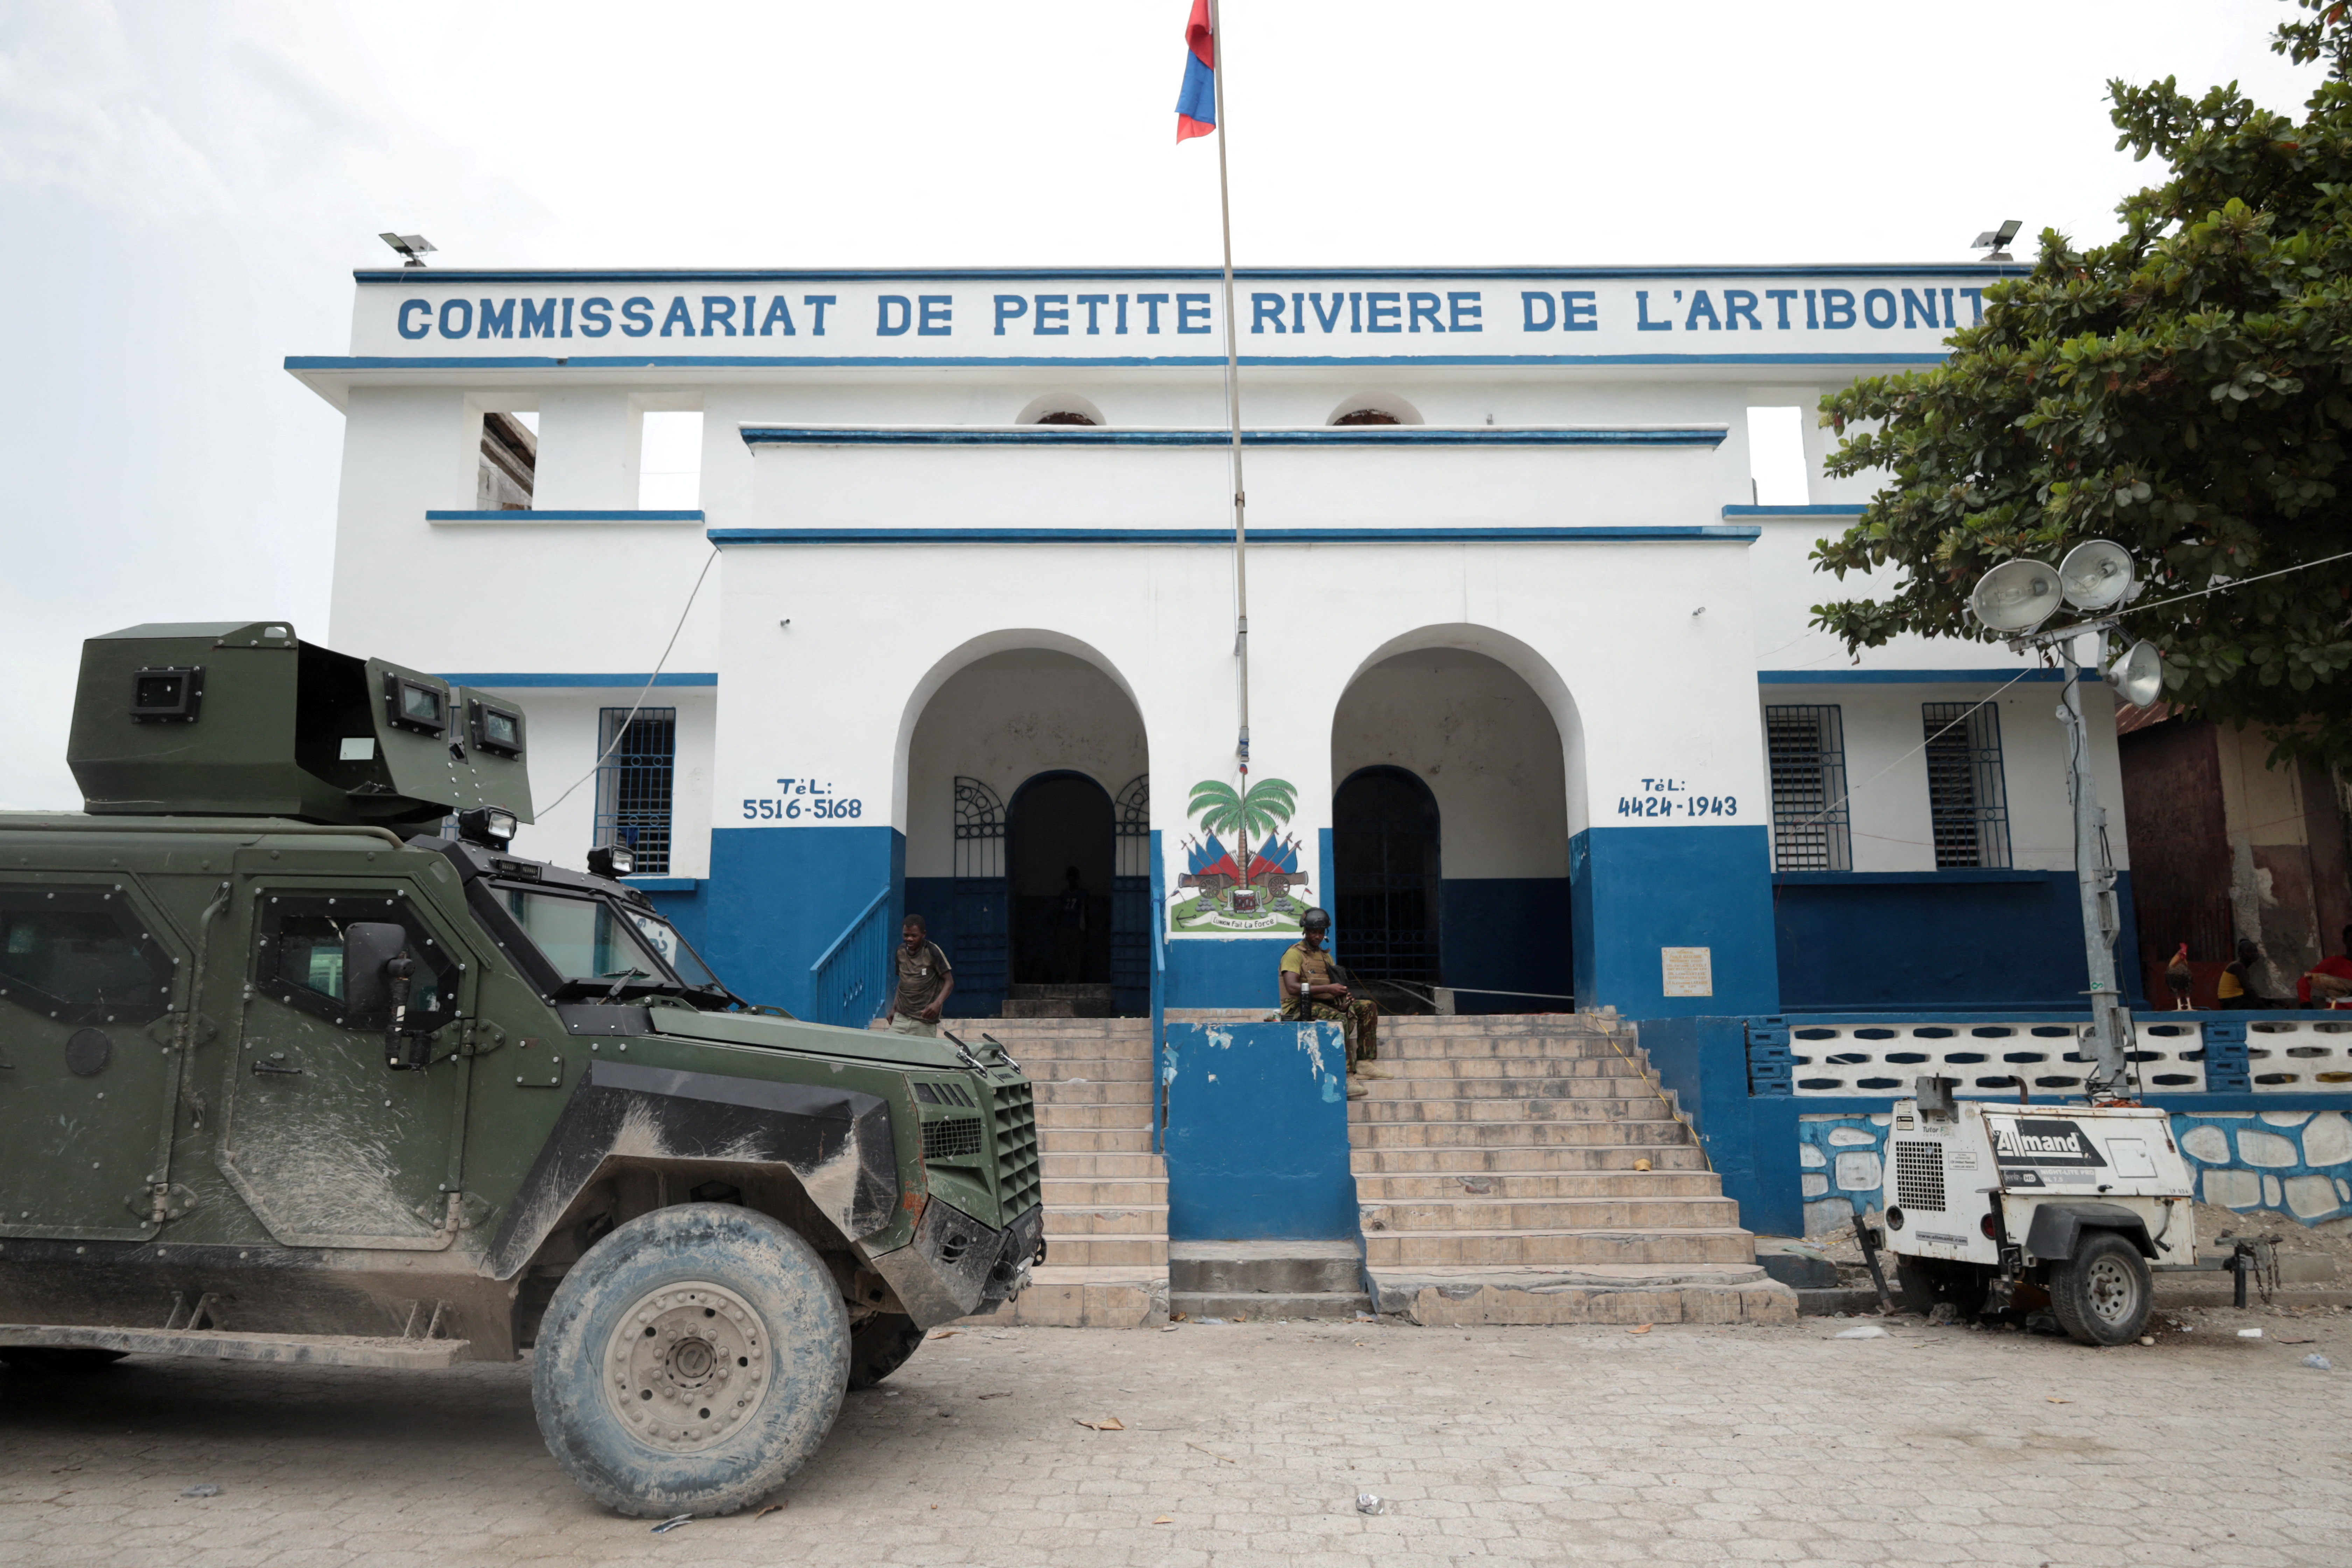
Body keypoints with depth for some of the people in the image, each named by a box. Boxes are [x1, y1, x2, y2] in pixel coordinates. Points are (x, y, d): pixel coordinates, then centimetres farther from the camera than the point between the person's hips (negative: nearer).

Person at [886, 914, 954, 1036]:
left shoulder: (933, 952, -9)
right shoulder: (901, 951, 8)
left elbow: (949, 981, -8)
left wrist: (937, 1003, -24)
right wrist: (894, 1008, 13)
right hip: (900, 1018, 5)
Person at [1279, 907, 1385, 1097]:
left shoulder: (1325, 956, 22)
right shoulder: (1295, 954, -5)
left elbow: (1335, 985, 19)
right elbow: (1292, 987, -20)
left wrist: (1344, 999, -6)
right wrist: (1328, 989, -25)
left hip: (1328, 1003, 8)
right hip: (1302, 1008, -8)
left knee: (1368, 1007, -5)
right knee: (1341, 1019, -33)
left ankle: (1364, 1064, -12)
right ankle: (1347, 1078, -39)